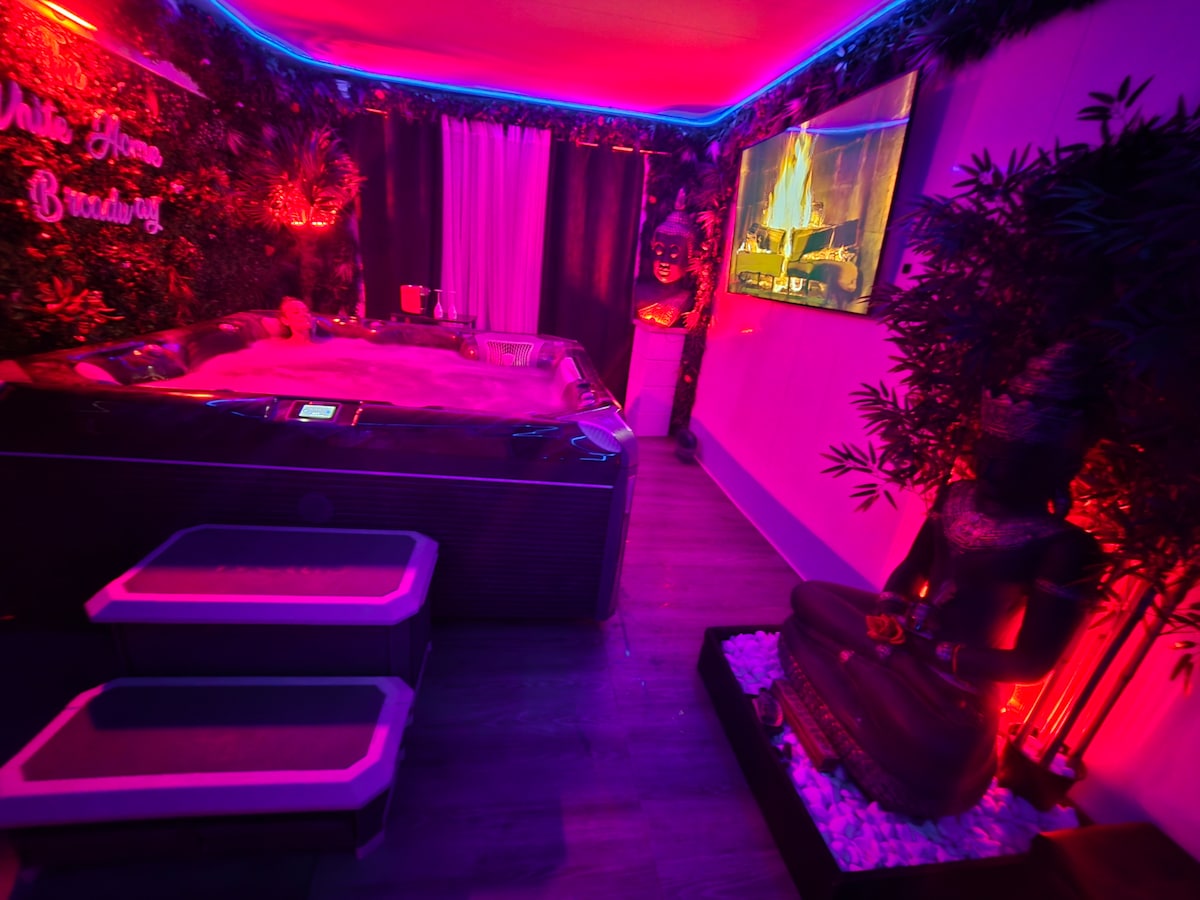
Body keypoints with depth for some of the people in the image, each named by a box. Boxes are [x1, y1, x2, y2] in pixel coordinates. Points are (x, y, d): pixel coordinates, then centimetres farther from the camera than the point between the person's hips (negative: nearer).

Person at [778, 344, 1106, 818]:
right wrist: (890, 613, -10)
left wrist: (932, 651, -18)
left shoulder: (1066, 548, -19)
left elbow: (1031, 663, -16)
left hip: (960, 683, -6)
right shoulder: (956, 495, 0)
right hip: (913, 638, 6)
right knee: (808, 597, -6)